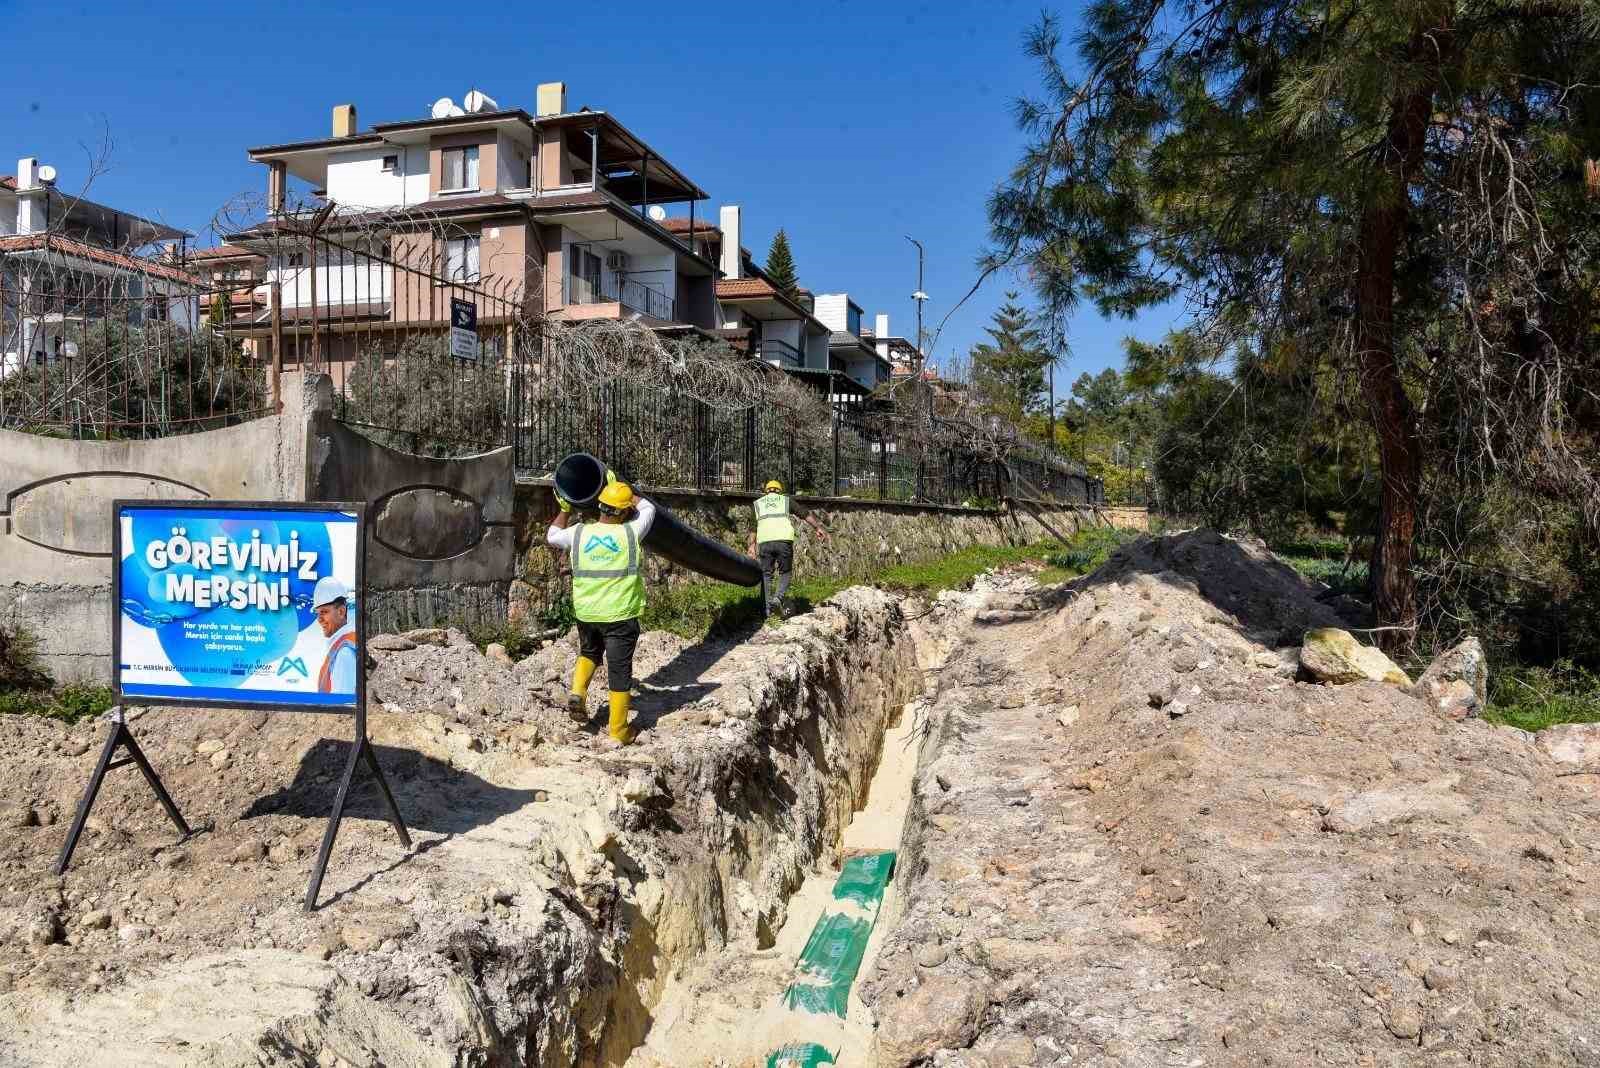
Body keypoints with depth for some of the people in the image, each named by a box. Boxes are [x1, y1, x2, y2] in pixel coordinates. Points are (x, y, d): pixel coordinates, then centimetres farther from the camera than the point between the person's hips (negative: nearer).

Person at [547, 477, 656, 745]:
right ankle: (619, 732, 12)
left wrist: (565, 510, 29)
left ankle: (577, 692, 7)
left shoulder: (578, 533, -5)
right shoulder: (630, 533, -11)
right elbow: (647, 507, 9)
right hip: (621, 615, -3)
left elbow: (551, 536, 18)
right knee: (619, 670, 6)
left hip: (586, 613, 3)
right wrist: (620, 486, 17)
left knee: (589, 652, 31)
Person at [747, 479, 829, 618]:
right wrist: (818, 528, 15)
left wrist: (752, 545, 4)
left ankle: (767, 609, 7)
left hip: (764, 542, 1)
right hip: (784, 540, -1)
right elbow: (806, 514, 15)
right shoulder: (786, 500, 19)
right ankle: (779, 597, -11)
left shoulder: (757, 503, 21)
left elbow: (753, 528, 10)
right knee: (785, 572, 13)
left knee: (766, 574, 10)